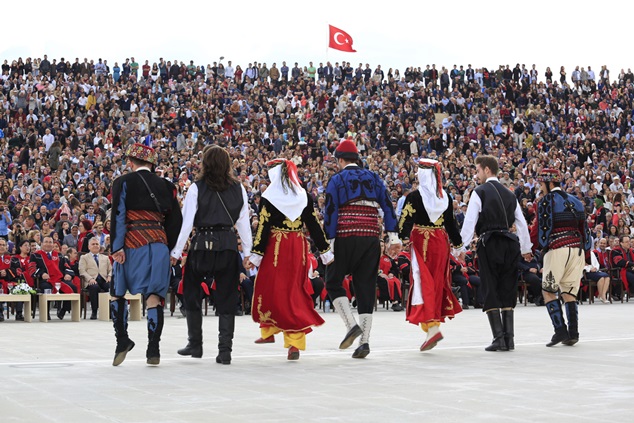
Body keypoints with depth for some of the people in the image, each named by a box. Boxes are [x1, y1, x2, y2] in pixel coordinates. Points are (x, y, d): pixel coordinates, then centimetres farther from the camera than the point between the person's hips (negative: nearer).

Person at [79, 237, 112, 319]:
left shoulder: (105, 258, 30)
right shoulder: (84, 257, 18)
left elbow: (110, 270, 22)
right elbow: (82, 271, 3)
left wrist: (109, 276, -3)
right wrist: (90, 279, -15)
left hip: (104, 280, 3)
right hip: (91, 281, -3)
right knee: (94, 287, -40)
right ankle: (94, 312, -30)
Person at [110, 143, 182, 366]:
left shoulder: (124, 182, 2)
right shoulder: (164, 185, 12)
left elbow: (118, 215, -7)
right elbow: (175, 219, 11)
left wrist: (116, 247, -9)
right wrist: (168, 247, 18)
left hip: (132, 243, -3)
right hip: (159, 245, 3)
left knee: (117, 293, 12)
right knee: (154, 296, 0)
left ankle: (122, 340, 1)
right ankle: (153, 350, -4)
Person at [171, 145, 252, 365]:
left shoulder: (197, 188, -5)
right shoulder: (238, 188, 4)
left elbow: (186, 223, -6)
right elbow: (244, 222, 6)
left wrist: (176, 252, -1)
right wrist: (247, 252, 13)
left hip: (202, 244, -2)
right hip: (229, 245, 3)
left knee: (191, 293, 15)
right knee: (226, 298, 8)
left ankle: (195, 344, 18)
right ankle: (225, 350, 3)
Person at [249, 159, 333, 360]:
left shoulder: (268, 198, -6)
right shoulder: (304, 196, 5)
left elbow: (263, 228, -9)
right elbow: (314, 225, 6)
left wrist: (256, 254, -7)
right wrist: (325, 251, 11)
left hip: (275, 248, -4)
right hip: (299, 248, 4)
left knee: (270, 288, 12)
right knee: (295, 291, 6)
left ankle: (268, 332, 25)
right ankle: (295, 343, -2)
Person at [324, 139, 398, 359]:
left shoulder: (337, 179, 1)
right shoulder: (373, 178, 14)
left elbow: (331, 212, -6)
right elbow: (387, 205, 9)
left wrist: (329, 241, -5)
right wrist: (393, 235, 8)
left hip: (346, 239, -4)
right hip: (372, 240, 4)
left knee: (333, 282, 8)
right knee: (366, 287, 6)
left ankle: (352, 324, -11)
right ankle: (364, 341, 2)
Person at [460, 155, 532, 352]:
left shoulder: (479, 192, -3)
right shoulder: (510, 194, 15)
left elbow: (469, 223, -9)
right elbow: (521, 223, 17)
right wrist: (526, 249, 26)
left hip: (489, 244, -5)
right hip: (510, 244, 5)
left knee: (491, 293, -1)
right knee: (507, 292, 9)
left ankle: (499, 339, -7)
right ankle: (509, 339, 5)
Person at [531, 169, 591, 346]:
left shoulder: (546, 201, -3)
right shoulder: (575, 201, 16)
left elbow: (539, 230, -8)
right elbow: (584, 230, 16)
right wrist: (586, 256, 20)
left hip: (557, 250, -6)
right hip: (578, 250, 6)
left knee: (548, 291, 2)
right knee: (569, 292, 9)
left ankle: (560, 330, -9)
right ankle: (573, 334, 3)